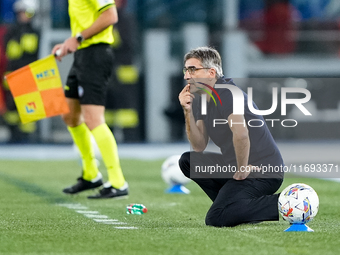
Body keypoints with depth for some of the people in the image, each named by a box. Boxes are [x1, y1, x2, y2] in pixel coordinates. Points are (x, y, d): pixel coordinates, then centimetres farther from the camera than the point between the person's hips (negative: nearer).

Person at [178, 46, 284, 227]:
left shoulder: (227, 94, -17)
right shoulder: (202, 99, 13)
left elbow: (241, 133, -32)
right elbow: (199, 147, 11)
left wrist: (242, 170, -20)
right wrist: (188, 111, 0)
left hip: (263, 171, -10)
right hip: (238, 166, 10)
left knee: (216, 219, -22)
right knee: (188, 161, 13)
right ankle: (235, 207, 9)